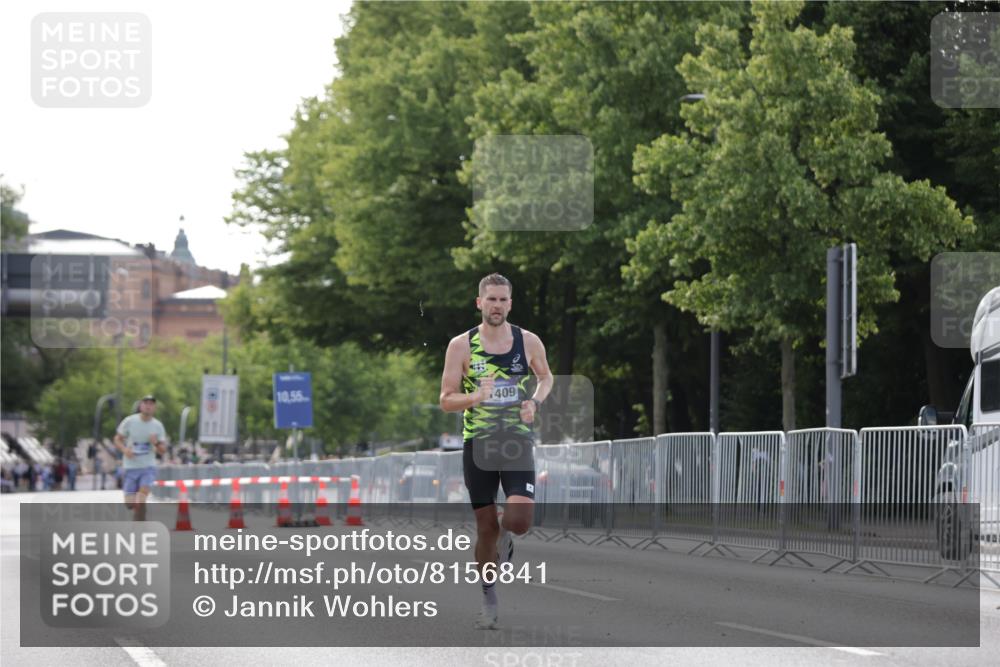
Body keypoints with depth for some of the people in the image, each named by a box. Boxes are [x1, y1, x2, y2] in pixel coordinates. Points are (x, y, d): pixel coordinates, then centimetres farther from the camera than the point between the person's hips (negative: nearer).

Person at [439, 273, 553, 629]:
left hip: (518, 441, 0)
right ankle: (489, 600, 22)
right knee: (485, 527, 4)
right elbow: (446, 400, -2)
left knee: (520, 520, -18)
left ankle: (505, 540, 21)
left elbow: (545, 377, 20)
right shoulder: (461, 346, -3)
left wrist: (535, 403, -1)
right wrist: (475, 398, -22)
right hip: (478, 443, 0)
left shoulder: (529, 342, 1)